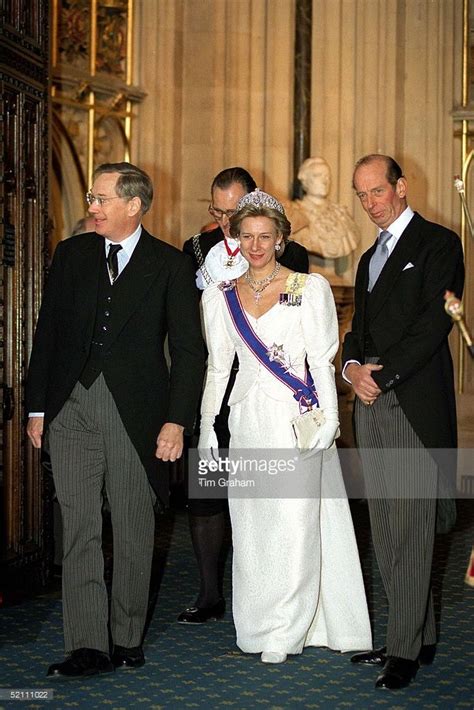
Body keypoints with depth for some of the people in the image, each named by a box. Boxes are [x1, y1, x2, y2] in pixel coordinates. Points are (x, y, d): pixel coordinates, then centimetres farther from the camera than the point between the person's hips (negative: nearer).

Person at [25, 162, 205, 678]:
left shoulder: (170, 266, 0)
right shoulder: (71, 254, 9)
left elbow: (189, 350, -2)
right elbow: (47, 332, 11)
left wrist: (177, 420, -9)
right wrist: (38, 407, 6)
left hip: (135, 412, -2)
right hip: (71, 407, 2)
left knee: (133, 532, 7)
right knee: (79, 529, 0)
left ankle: (127, 640, 20)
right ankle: (87, 647, 3)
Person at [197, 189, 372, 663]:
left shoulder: (309, 289, -1)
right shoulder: (220, 294, 8)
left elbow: (321, 359, -2)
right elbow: (218, 365, 12)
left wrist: (327, 419, -10)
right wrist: (208, 425, 9)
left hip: (296, 418, -3)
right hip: (247, 419, 3)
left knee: (295, 522, -6)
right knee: (251, 524, 6)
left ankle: (284, 633, 3)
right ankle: (257, 625, 17)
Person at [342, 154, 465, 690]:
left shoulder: (438, 243, -2)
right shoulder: (370, 258, 23)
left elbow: (434, 323, -12)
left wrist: (381, 374, -14)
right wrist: (352, 367, 1)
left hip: (414, 403, -8)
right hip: (371, 403, 8)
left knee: (410, 529, -7)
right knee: (385, 529, 8)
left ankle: (405, 648, -2)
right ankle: (420, 636, 17)